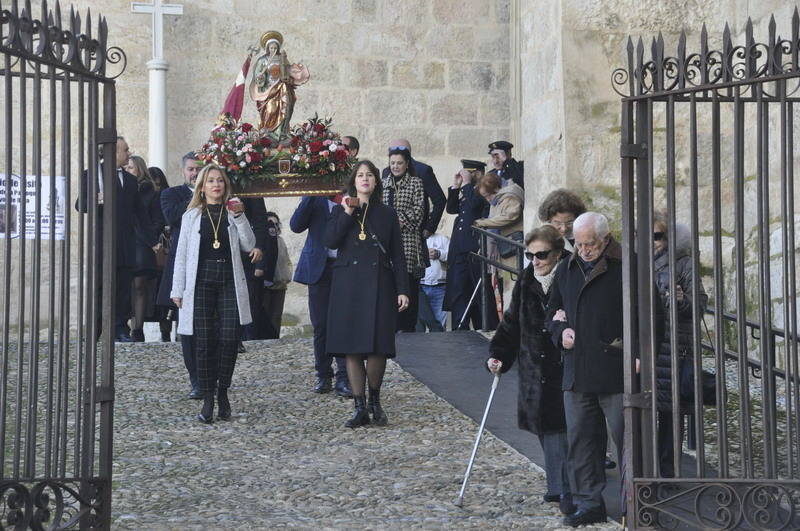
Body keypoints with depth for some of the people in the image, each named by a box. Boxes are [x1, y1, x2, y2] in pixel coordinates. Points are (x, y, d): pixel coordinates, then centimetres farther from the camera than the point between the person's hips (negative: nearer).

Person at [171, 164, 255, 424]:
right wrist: (178, 289, 4)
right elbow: (182, 254, 9)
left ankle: (223, 391, 7)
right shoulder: (192, 216, 10)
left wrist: (239, 217, -8)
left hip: (230, 283, 0)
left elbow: (248, 245, 3)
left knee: (229, 337, -11)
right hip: (201, 282, 0)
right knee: (204, 341, -3)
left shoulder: (233, 212, 12)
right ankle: (208, 400, 3)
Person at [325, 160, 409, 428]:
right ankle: (360, 408, 6)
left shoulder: (387, 214, 10)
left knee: (377, 347, -7)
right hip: (348, 285, 0)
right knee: (352, 348, -1)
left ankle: (375, 401, 13)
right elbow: (330, 241, -6)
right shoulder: (341, 211, 10)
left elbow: (398, 256, 8)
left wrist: (402, 290, 0)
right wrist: (347, 213, -11)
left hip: (378, 285, 0)